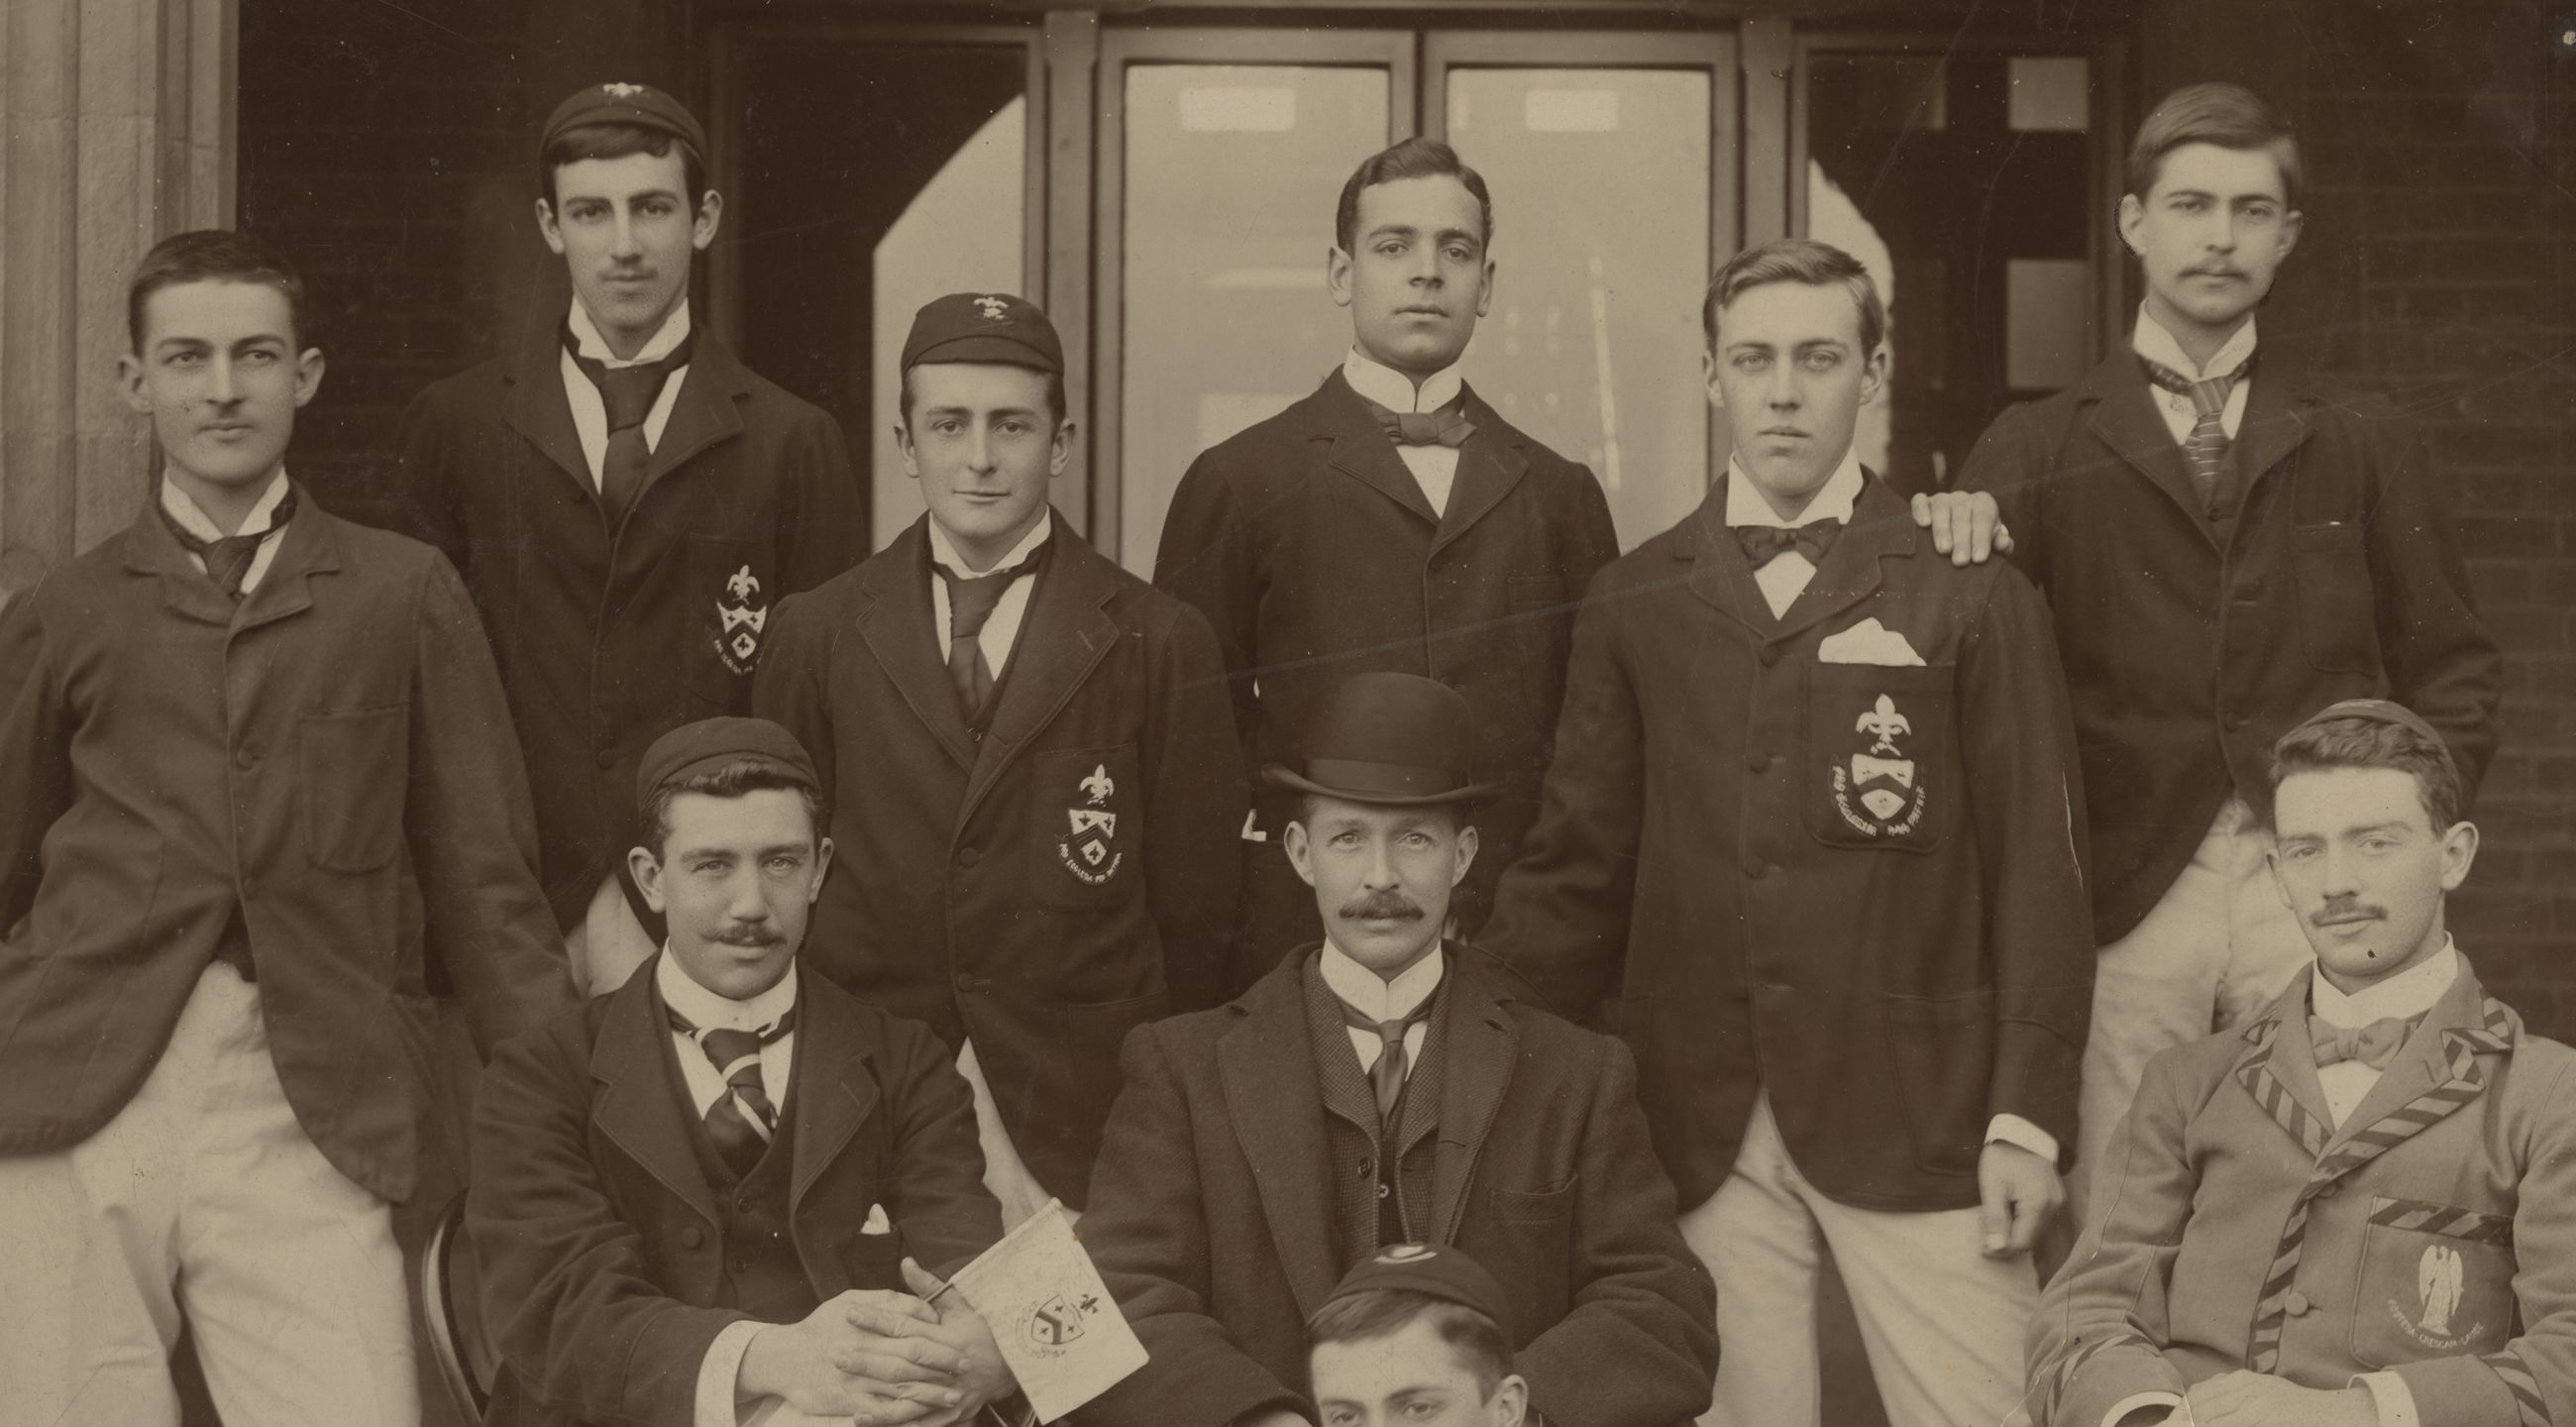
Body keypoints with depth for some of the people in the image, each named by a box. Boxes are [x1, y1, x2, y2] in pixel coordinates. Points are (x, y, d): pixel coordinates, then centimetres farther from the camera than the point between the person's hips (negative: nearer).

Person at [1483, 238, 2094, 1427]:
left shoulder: (1969, 591, 3)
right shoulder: (1636, 603, 10)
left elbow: (2036, 865, 1)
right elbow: (1578, 867, 10)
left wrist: (2029, 1115, -5)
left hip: (1913, 1115, -2)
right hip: (1700, 1122, 2)